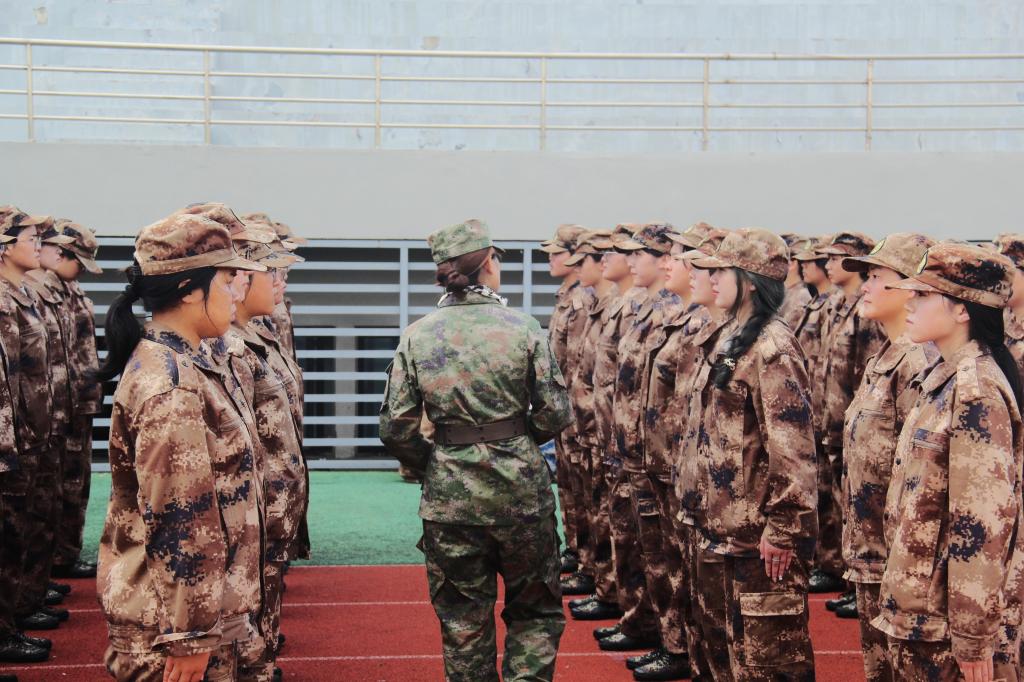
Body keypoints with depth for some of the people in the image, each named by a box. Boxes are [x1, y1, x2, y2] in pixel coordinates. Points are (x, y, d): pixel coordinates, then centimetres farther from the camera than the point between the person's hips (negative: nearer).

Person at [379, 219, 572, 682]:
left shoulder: (416, 337, -3)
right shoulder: (522, 328, -7)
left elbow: (396, 428, -5)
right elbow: (556, 415, -7)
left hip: (449, 495, 1)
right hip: (520, 487, -1)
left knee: (463, 624, 13)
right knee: (536, 609, 16)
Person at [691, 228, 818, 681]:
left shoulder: (772, 347, -18)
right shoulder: (737, 341, 12)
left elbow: (793, 446, -22)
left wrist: (783, 529, -22)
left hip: (764, 529, -10)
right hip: (736, 523, 10)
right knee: (743, 644, 17)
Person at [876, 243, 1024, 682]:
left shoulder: (976, 391, -19)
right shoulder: (945, 379, 10)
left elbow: (983, 520, -22)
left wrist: (974, 638, -21)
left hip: (951, 618, -9)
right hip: (922, 606, 9)